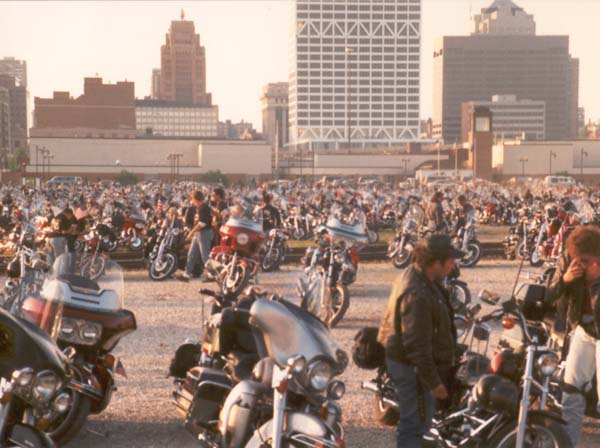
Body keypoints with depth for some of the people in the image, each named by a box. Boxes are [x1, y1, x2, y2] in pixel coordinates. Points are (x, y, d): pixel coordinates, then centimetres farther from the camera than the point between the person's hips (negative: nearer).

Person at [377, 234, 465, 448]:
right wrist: (433, 381, -23)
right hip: (414, 367, -10)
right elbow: (417, 346, -29)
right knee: (416, 424, -1)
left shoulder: (413, 274, 2)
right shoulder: (418, 296, -31)